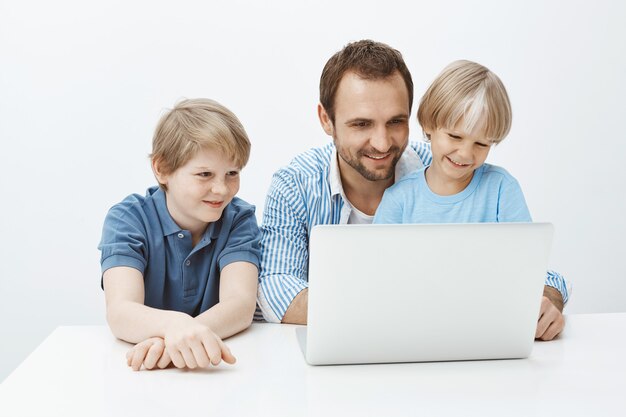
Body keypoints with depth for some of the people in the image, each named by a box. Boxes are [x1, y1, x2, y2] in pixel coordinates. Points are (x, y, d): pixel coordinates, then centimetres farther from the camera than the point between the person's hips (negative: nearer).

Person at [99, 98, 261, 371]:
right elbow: (120, 312, -21)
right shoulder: (127, 219, -6)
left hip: (217, 371, 1)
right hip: (141, 372, -1)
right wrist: (173, 324, -42)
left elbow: (240, 302, -18)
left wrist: (181, 338, -37)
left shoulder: (239, 219, -3)